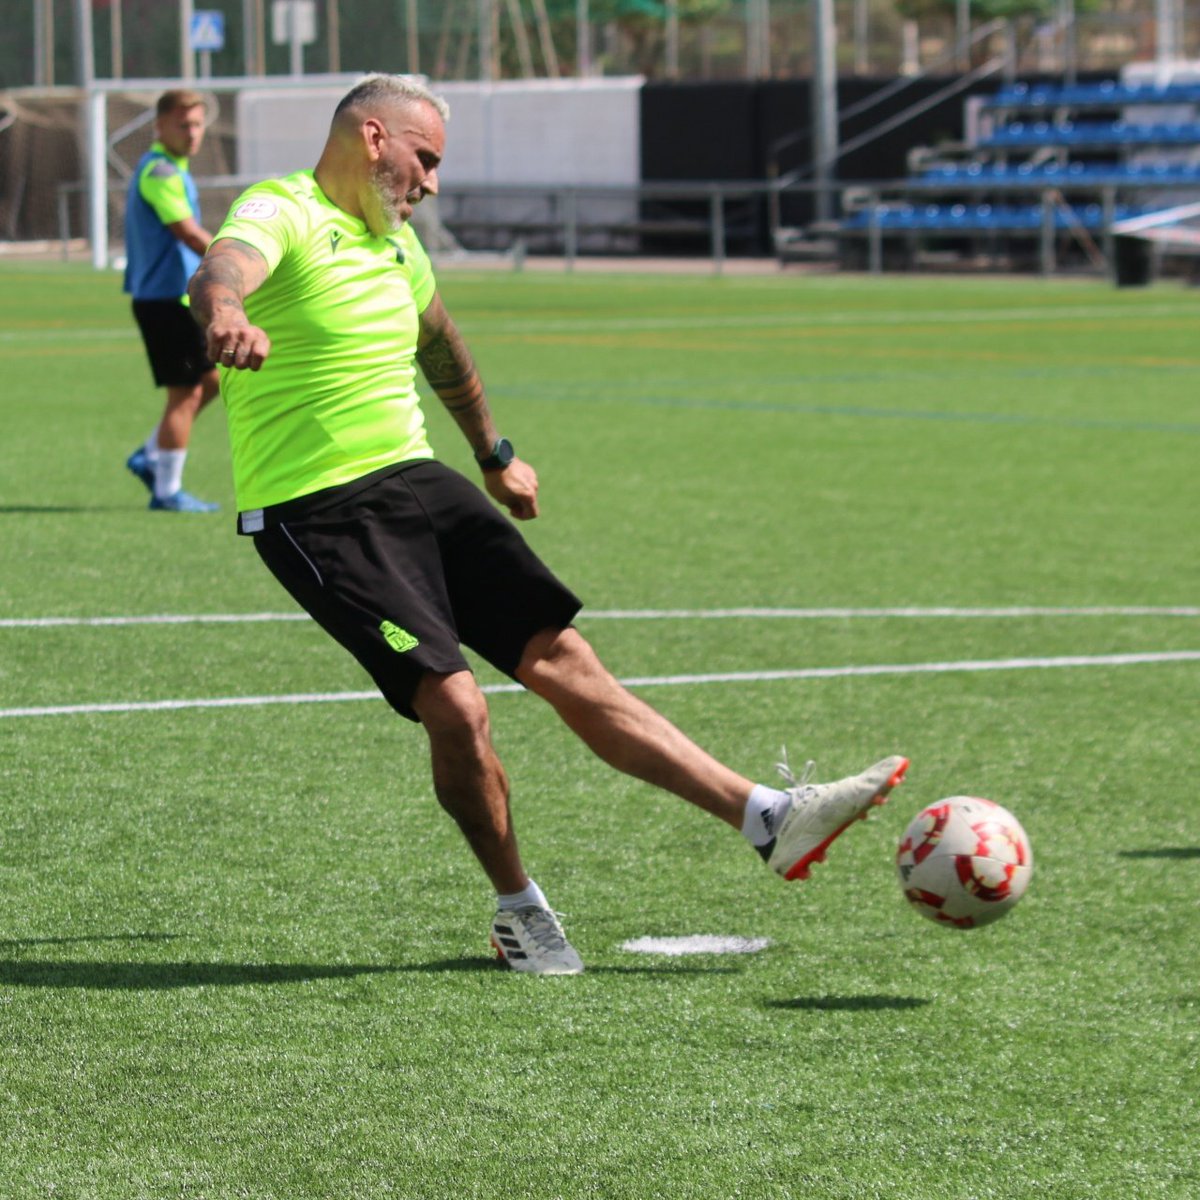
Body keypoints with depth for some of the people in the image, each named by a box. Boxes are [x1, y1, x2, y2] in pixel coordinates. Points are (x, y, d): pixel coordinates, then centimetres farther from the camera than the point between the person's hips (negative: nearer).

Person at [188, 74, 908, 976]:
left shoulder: (394, 240, 16)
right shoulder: (281, 215, -11)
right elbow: (225, 267, -35)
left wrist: (494, 454, 48)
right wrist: (226, 316, -59)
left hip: (416, 480, 7)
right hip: (316, 516, -7)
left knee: (565, 660, -1)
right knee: (455, 703, -17)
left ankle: (770, 819, -5)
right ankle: (520, 912, 4)